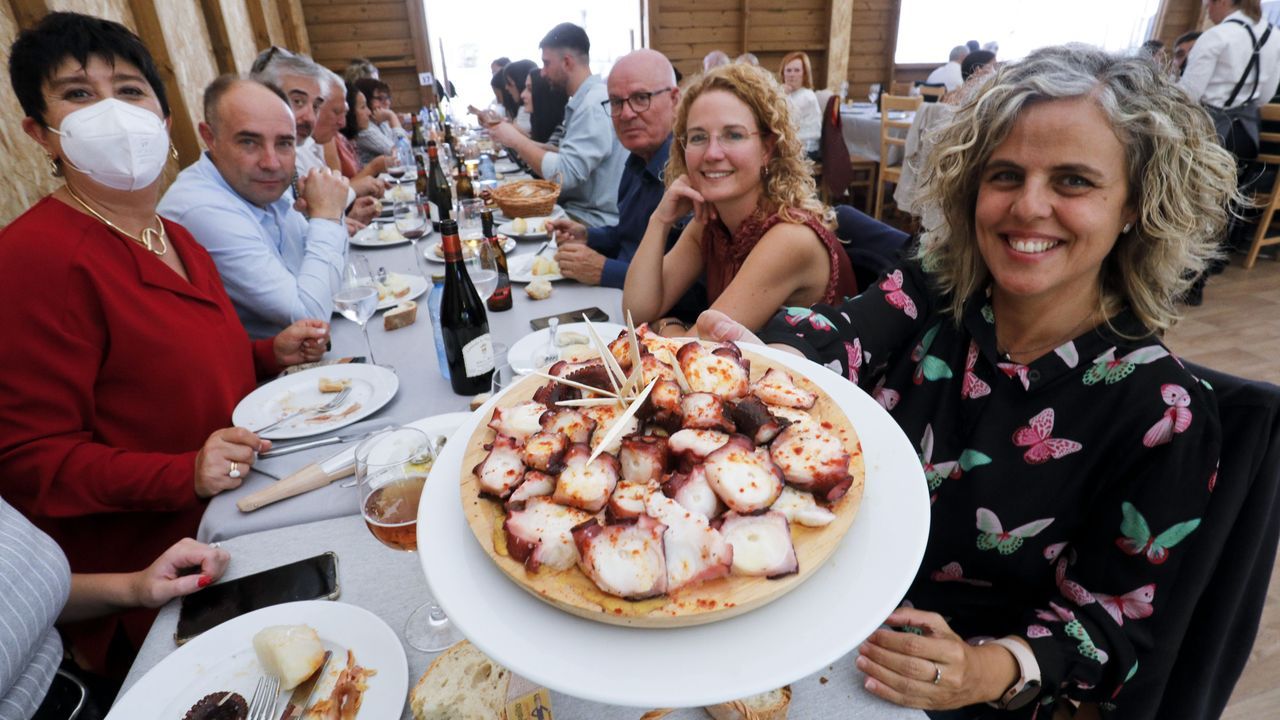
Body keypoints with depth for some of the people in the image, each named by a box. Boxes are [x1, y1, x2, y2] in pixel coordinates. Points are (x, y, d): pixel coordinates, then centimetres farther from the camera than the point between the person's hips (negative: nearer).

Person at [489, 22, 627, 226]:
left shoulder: (595, 105, -18)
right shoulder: (582, 100, 13)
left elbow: (564, 174, -25)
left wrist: (516, 140, -14)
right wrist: (524, 143, 5)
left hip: (596, 222, -8)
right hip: (578, 209, 8)